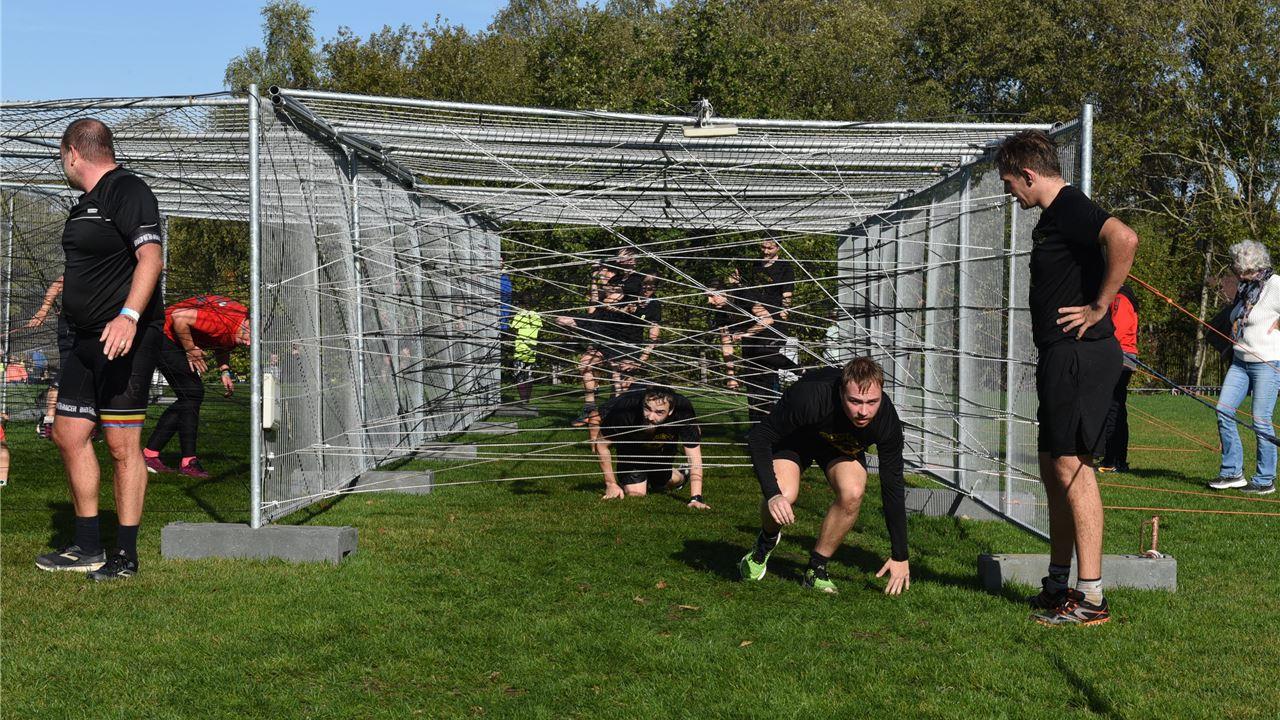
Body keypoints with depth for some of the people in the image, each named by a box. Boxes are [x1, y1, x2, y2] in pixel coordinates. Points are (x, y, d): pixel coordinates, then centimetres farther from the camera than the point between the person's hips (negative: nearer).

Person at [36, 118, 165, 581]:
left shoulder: (128, 191, -10)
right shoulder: (86, 204, 20)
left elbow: (150, 258, -22)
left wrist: (128, 316, -33)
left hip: (124, 339, -10)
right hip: (87, 340, 10)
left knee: (122, 444, -6)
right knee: (68, 434, 11)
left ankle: (125, 556, 3)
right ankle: (87, 549, 20)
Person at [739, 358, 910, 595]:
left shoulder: (887, 420, -31)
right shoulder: (810, 397, -42)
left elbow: (893, 486, -19)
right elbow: (758, 437, -31)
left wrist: (900, 557, -16)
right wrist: (772, 494, -44)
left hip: (844, 446, 2)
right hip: (794, 435, -2)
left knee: (852, 493, -28)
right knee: (785, 494, -30)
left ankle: (816, 568, -6)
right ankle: (766, 541, 6)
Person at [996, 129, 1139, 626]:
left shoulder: (1070, 208, -13)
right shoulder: (1053, 216, 19)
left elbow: (1124, 239, -32)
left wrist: (1099, 308, -24)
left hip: (1080, 355, -11)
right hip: (1061, 357, 11)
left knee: (1072, 466, -9)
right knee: (1054, 470, 14)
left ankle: (1091, 598, -5)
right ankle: (1058, 584, 24)